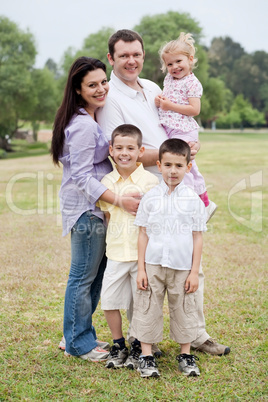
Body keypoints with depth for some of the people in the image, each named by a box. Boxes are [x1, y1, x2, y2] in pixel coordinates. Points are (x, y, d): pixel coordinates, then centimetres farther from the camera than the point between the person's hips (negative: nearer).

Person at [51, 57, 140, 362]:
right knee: (84, 277, 0)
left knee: (95, 274, 16)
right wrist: (119, 200, -25)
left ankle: (78, 335, 28)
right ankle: (79, 343, 13)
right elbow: (82, 178, -21)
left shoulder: (89, 120, 13)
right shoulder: (83, 126, -19)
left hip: (91, 207, 10)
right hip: (87, 209, -10)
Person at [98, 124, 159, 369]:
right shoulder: (107, 181, 4)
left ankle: (138, 347, 22)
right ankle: (118, 345, 23)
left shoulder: (150, 181, -7)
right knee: (108, 299, 5)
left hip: (143, 252, -3)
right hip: (116, 251, 3)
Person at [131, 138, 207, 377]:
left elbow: (197, 237, 2)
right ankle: (147, 356, 15)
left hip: (182, 267, 0)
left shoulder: (193, 200, -1)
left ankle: (186, 355, 23)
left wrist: (195, 271, -1)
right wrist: (141, 268, 0)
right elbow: (143, 234, 4)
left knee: (184, 309, 8)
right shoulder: (150, 198, 1)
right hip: (153, 265, 1)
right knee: (148, 309, 3)